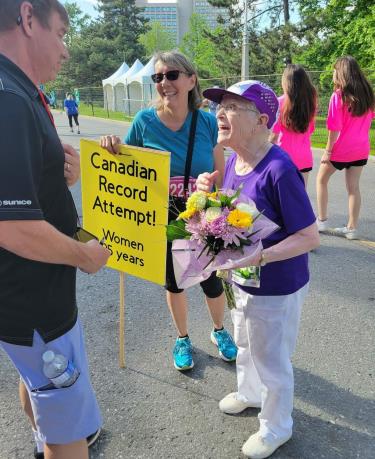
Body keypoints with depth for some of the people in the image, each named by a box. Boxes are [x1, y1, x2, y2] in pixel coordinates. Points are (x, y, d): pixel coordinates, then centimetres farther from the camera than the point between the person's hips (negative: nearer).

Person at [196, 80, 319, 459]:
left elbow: (310, 237, -24)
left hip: (276, 288, -8)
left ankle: (275, 428, 44)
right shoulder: (233, 161, -4)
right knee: (244, 344, 30)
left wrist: (260, 257, -34)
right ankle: (249, 393, 60)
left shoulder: (278, 170, -29)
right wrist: (209, 194, -9)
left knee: (271, 360, 16)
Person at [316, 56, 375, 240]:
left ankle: (322, 220, 18)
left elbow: (334, 128, -16)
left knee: (321, 179, 15)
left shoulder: (338, 96, -15)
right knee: (353, 187, 9)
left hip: (341, 149, -5)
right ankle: (352, 228, 14)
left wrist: (327, 151, -11)